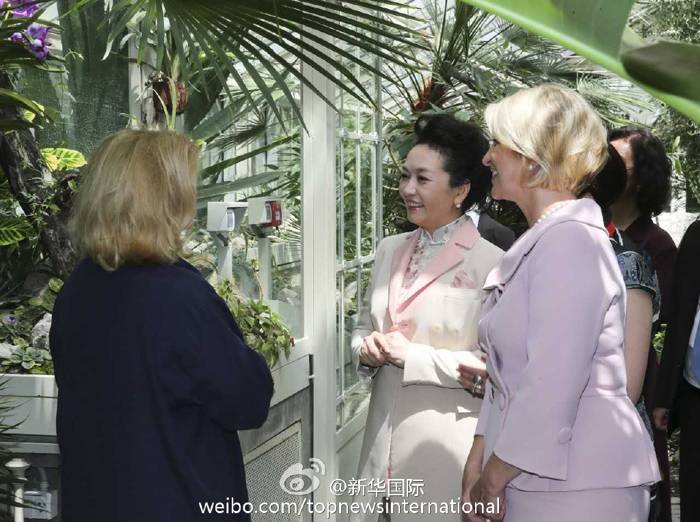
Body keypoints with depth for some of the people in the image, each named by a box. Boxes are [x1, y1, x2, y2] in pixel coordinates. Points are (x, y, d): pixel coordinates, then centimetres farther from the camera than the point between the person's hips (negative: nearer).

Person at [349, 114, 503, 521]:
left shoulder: (490, 262, -11)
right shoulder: (391, 250, 9)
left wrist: (412, 356, -18)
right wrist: (368, 349, -3)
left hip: (447, 446, -6)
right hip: (384, 439, 6)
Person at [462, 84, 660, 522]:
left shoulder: (571, 243, -17)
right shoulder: (537, 244, 15)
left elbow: (552, 387, -23)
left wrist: (493, 480, -13)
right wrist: (478, 462, 9)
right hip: (528, 484, 9)